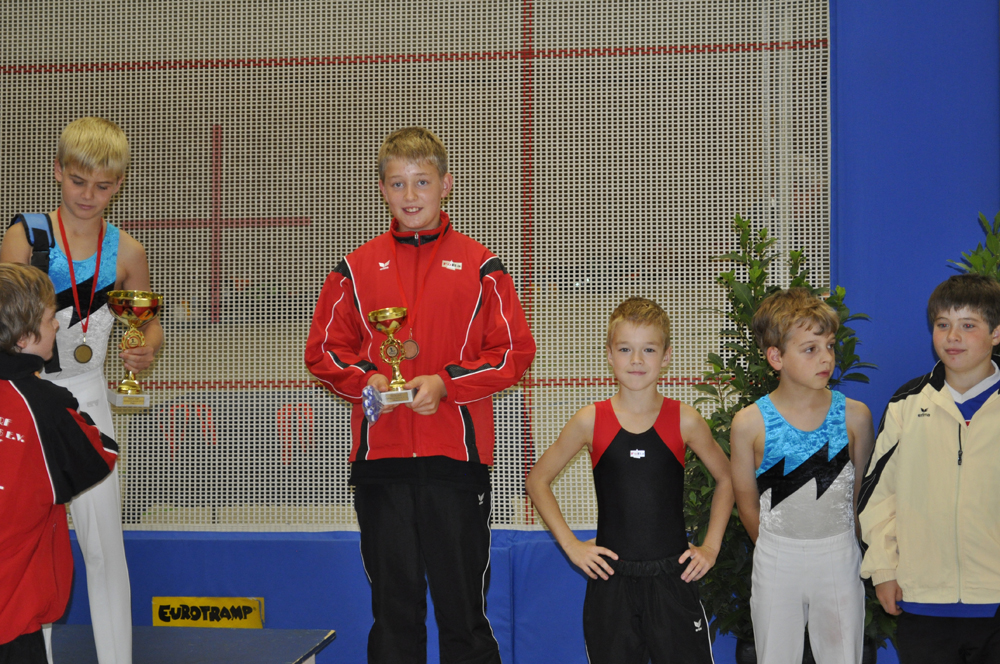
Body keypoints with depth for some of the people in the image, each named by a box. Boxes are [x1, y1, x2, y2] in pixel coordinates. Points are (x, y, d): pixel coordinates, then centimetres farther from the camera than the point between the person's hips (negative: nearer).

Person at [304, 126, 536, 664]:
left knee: (463, 607, 3)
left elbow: (516, 351, 1)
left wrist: (447, 383, -12)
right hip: (380, 461, 2)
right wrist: (365, 379, -9)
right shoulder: (357, 268, 9)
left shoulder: (479, 266, 4)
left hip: (456, 458, -2)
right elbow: (322, 351, 11)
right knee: (393, 605, 10)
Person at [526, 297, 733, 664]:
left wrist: (711, 545, 7)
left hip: (673, 576, 0)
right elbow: (538, 480, 8)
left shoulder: (684, 420, -2)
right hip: (611, 580, 0)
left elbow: (726, 479, 14)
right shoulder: (591, 421, -2)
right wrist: (570, 544, 2)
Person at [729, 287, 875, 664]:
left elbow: (863, 493, 6)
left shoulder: (855, 415, -5)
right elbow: (747, 504, 2)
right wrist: (778, 551, 8)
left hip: (841, 558, 1)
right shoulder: (749, 423, -8)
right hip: (776, 560, -1)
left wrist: (839, 548, 11)